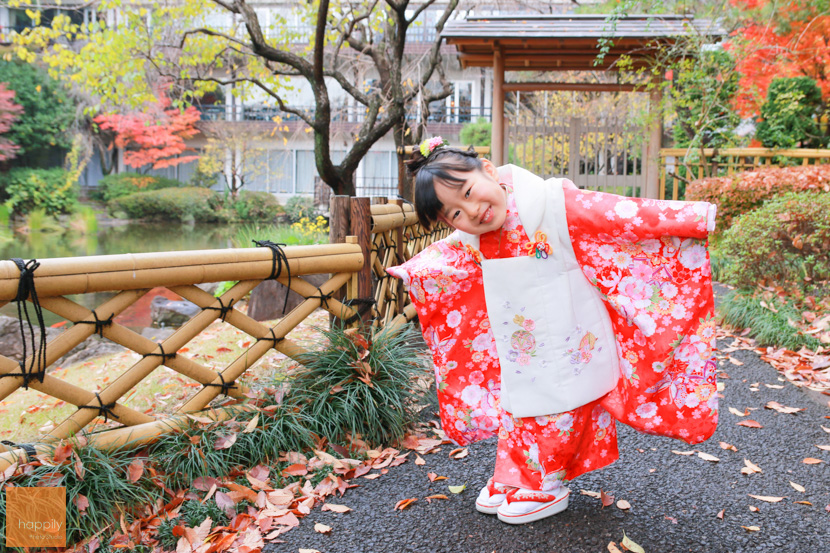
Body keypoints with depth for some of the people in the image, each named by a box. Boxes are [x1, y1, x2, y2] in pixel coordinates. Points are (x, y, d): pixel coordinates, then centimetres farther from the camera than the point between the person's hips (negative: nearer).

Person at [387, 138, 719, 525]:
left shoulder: (553, 203, -24)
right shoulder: (470, 241, -5)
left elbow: (621, 215, -25)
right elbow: (439, 259, 18)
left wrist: (692, 217, -26)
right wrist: (409, 272, 32)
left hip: (569, 344, -5)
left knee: (556, 411, 6)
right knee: (516, 406, 15)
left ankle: (544, 488, 25)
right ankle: (513, 478, 34)